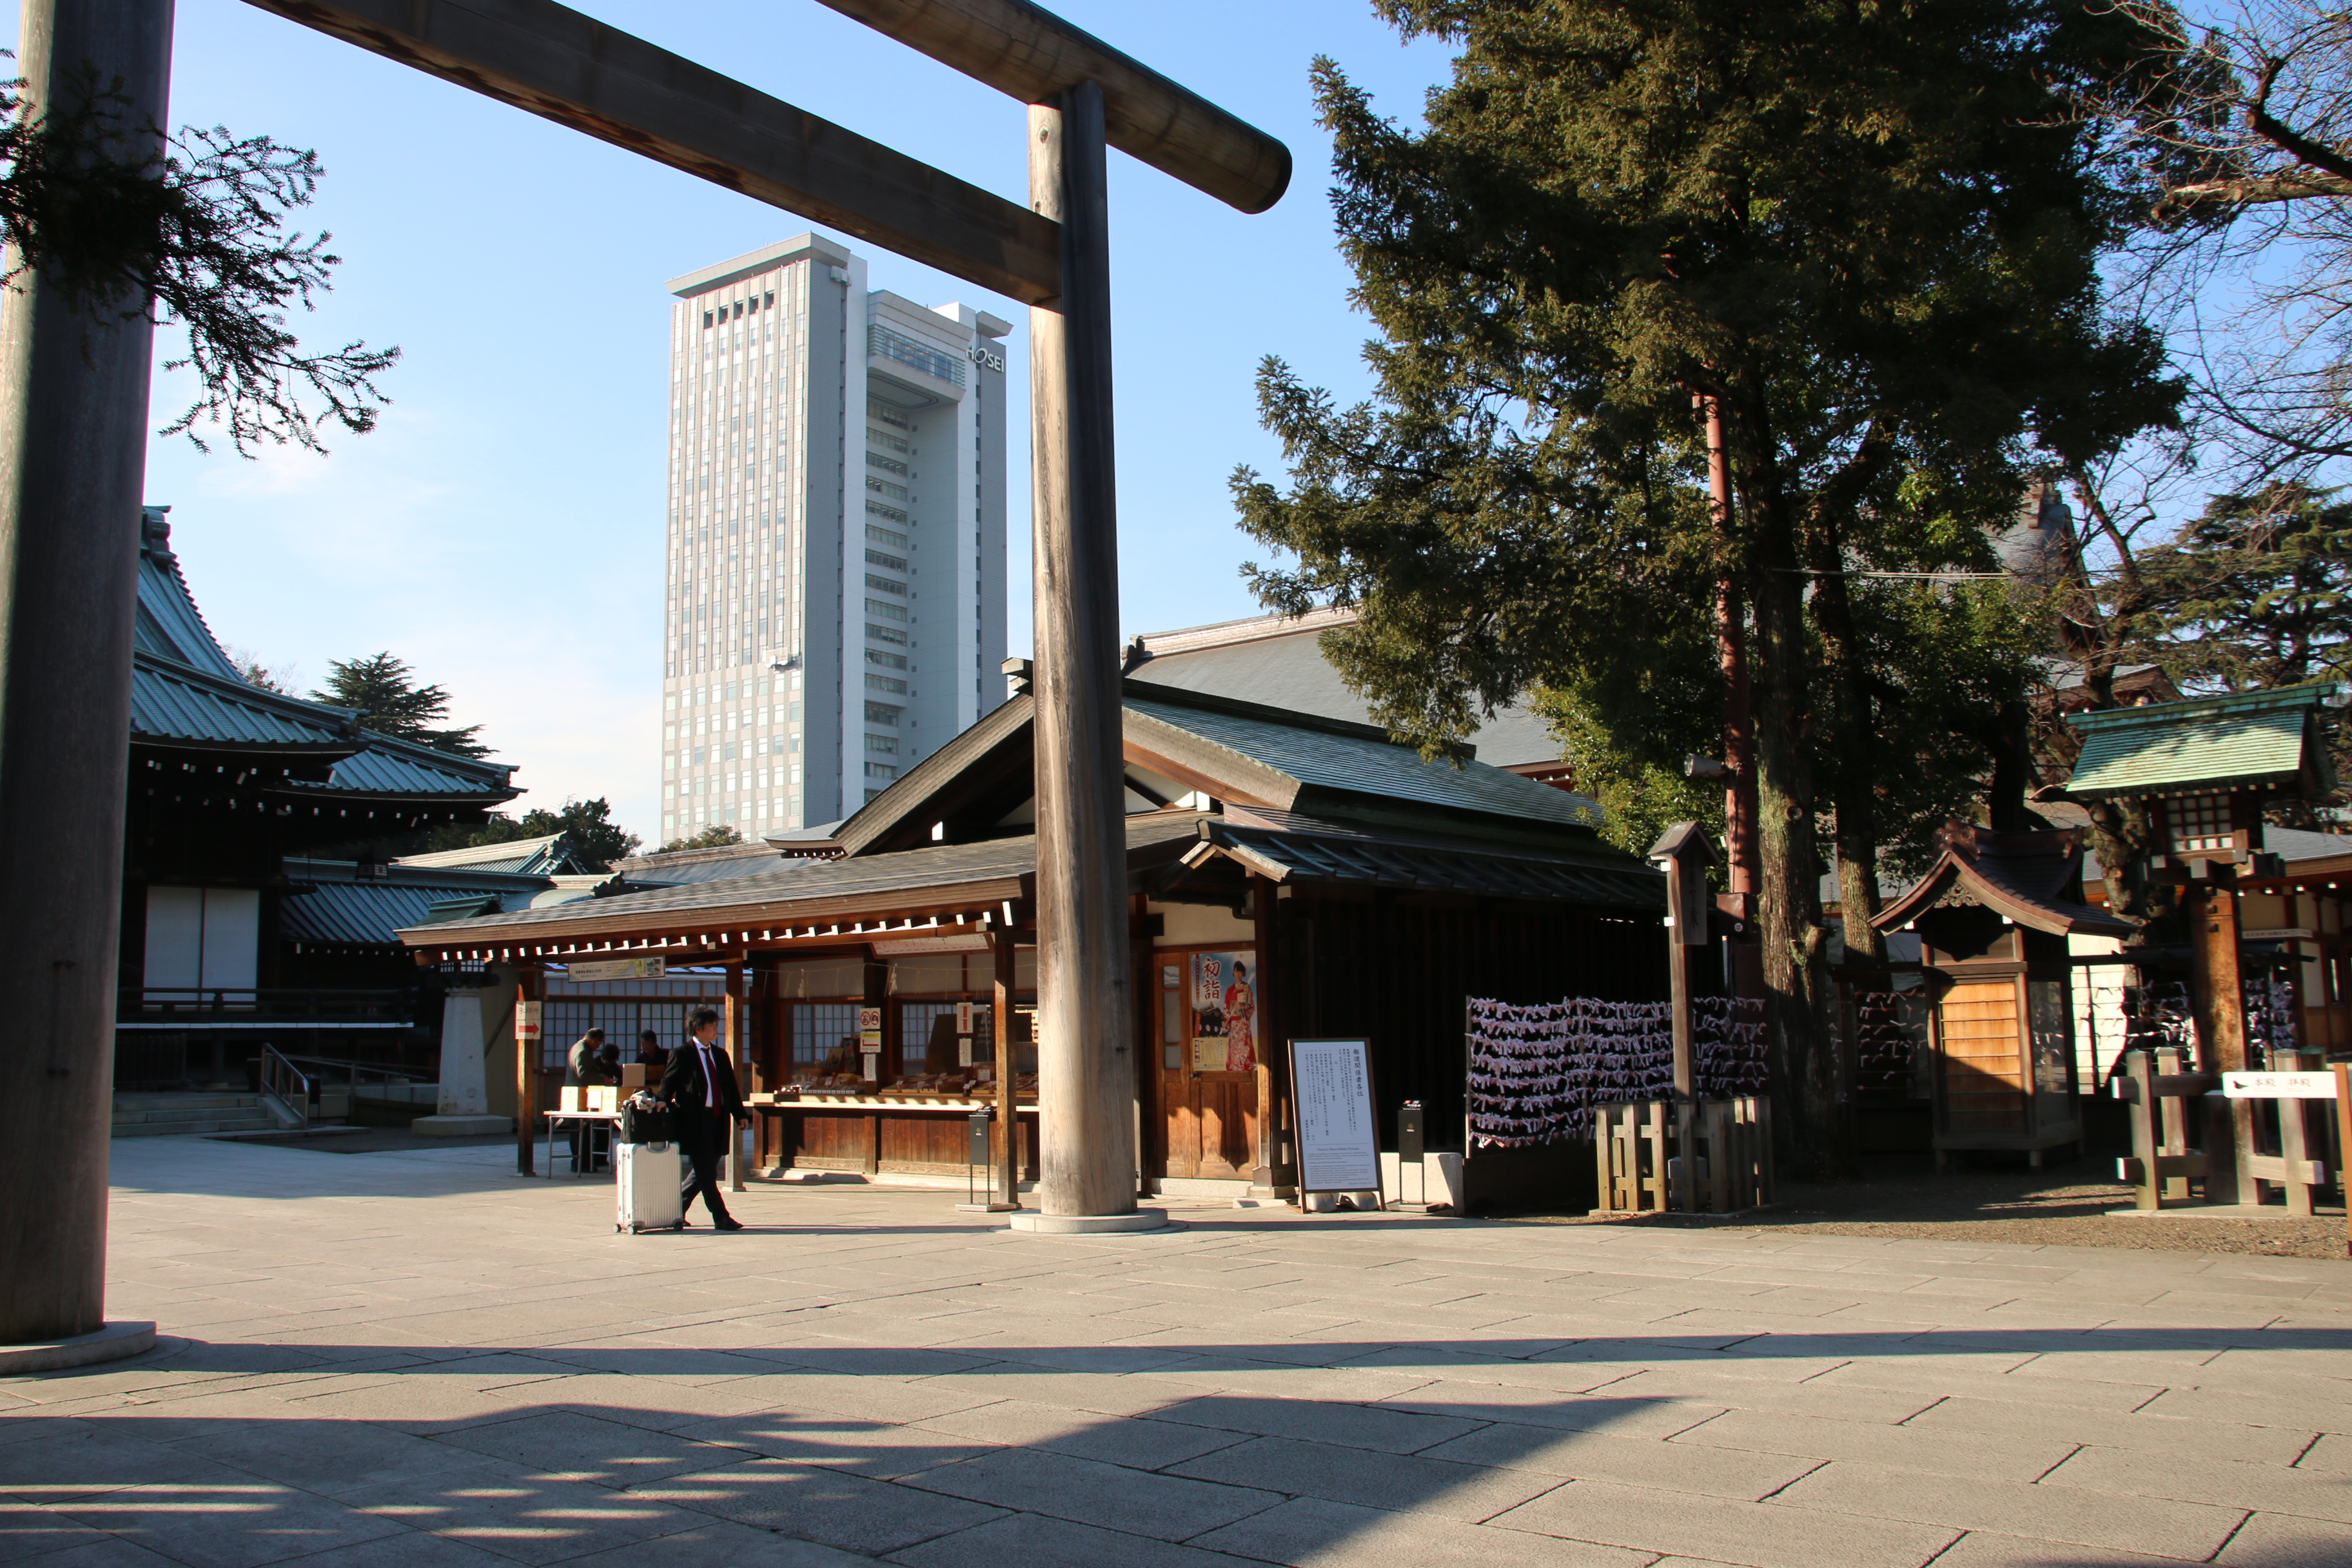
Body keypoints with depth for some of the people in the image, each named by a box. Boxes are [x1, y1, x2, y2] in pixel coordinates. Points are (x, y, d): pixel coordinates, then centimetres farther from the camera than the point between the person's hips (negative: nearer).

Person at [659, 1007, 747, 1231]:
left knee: (703, 1172, 10)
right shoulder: (681, 1054, -2)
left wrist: (740, 1113, 7)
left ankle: (676, 1210, 24)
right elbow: (668, 1085, -2)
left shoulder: (720, 1054, 16)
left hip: (718, 1119, 6)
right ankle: (721, 1218, -1)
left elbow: (731, 1086, 15)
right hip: (696, 1120, -6)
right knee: (706, 1173, -4)